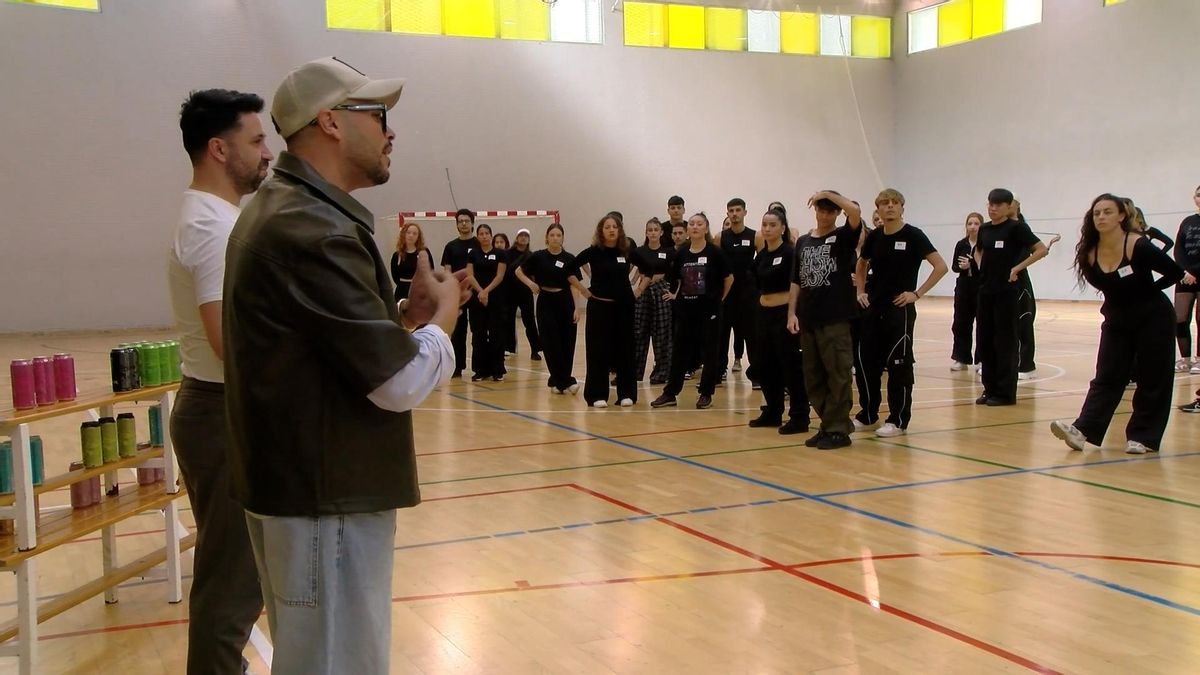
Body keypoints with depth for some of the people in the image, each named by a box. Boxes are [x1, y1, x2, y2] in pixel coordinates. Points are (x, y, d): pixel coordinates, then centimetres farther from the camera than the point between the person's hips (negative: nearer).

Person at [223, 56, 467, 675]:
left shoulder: (282, 211, 12)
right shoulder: (314, 230, -21)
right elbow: (400, 383, -22)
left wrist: (407, 314, 4)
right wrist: (442, 314, -4)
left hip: (303, 484, 11)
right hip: (326, 498, -11)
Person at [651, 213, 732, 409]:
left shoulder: (714, 252, -7)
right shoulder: (681, 254, 3)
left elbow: (729, 278, 0)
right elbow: (675, 279, 18)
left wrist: (720, 298, 5)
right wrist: (676, 295, 11)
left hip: (709, 310, -4)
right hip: (685, 309, 4)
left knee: (710, 352, 3)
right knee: (679, 351, 8)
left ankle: (706, 394, 13)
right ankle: (670, 393, 14)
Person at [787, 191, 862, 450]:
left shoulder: (843, 237, 1)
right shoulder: (803, 242, 14)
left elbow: (856, 212, -20)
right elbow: (795, 282, 13)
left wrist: (828, 194, -11)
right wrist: (792, 313, 6)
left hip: (835, 319, -5)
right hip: (808, 319, 5)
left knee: (837, 375, -3)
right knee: (813, 377, 9)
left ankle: (838, 430, 4)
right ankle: (827, 425, 19)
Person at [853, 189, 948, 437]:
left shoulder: (913, 235, -9)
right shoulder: (874, 237, 6)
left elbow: (941, 267, -12)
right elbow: (861, 266, 24)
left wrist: (917, 293, -13)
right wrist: (860, 291, 11)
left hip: (900, 310, -5)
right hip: (872, 308, 5)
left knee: (899, 364, 0)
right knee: (866, 361, 7)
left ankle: (898, 420, 9)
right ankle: (867, 415, 20)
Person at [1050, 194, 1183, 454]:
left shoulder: (1138, 247, -22)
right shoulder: (1089, 254, -7)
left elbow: (1175, 273, -15)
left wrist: (1145, 291, -9)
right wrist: (1121, 298, 4)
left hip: (1153, 320, -4)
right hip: (1117, 322, 5)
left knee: (1151, 381, 2)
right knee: (1107, 378, 0)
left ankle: (1143, 437, 10)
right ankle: (1082, 431, -10)